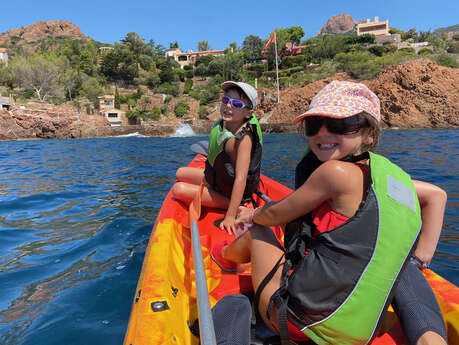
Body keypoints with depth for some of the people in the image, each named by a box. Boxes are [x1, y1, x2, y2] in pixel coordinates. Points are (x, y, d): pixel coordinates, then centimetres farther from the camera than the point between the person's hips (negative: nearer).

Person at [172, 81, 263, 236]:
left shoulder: (244, 137, -33)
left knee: (178, 189, -20)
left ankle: (226, 205, -4)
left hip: (228, 192, -8)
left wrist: (230, 216, -38)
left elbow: (241, 178, -38)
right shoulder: (223, 122, -9)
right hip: (214, 178, 8)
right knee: (180, 174, 19)